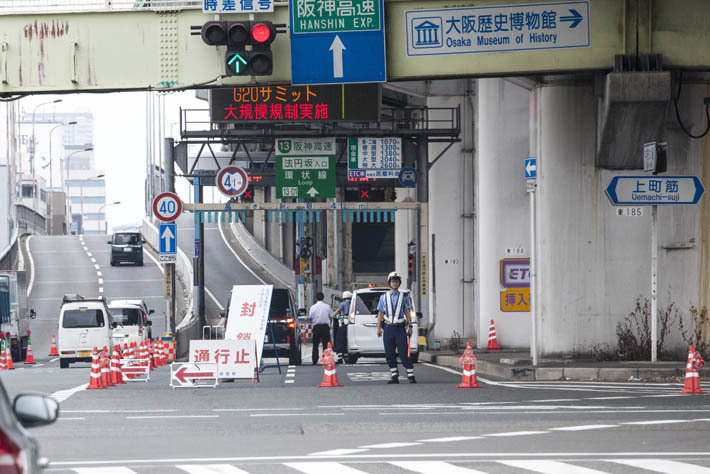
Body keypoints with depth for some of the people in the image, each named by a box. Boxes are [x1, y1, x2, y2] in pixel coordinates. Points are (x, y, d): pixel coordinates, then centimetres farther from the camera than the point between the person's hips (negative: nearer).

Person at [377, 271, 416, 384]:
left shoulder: (404, 297, 7)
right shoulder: (384, 297, 10)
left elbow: (407, 313, 6)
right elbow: (380, 313, 9)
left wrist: (410, 326, -2)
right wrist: (379, 328, 2)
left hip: (400, 328, -2)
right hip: (388, 328, 2)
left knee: (404, 353, -9)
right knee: (389, 354, 1)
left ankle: (411, 376, -8)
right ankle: (394, 377, 8)